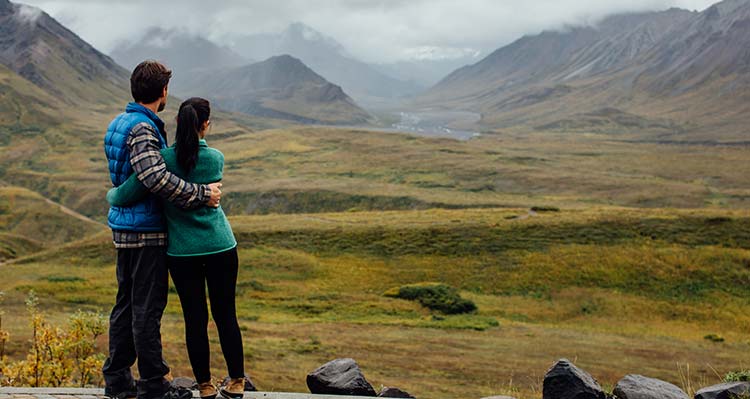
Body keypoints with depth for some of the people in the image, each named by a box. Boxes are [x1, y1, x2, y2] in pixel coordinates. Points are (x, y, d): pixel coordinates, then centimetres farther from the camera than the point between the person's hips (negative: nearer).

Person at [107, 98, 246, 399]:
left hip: (183, 251, -1)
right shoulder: (216, 159, -4)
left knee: (195, 319, 8)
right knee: (225, 315, 11)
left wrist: (111, 194, 11)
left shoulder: (163, 159, -11)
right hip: (220, 247, 1)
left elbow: (126, 196, -12)